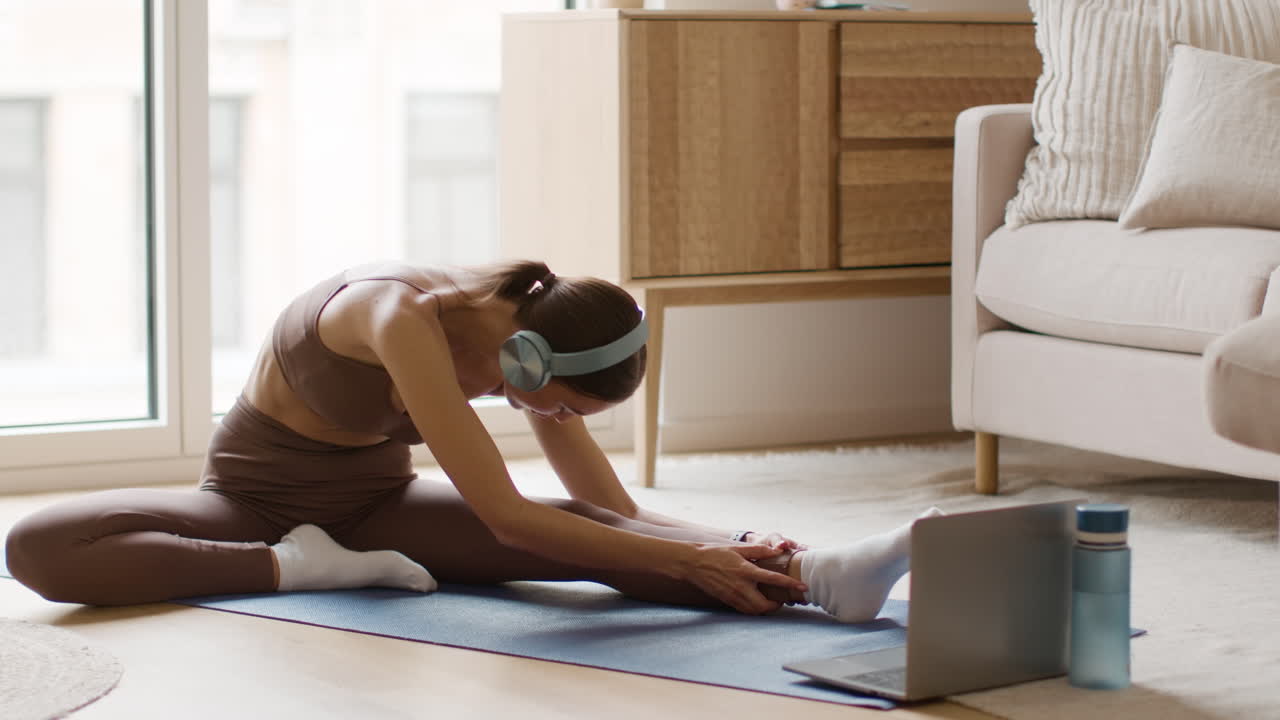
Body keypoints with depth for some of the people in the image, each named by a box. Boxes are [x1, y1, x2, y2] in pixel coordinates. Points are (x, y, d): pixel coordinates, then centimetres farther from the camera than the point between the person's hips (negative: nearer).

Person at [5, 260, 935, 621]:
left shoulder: (531, 333, -14)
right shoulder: (403, 319, -36)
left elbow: (615, 509, -6)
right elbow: (505, 518, -38)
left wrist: (731, 544, -23)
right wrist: (688, 561, -39)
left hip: (376, 499, 4)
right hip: (257, 495, -4)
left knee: (596, 541, -25)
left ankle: (814, 576, -44)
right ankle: (296, 567, -33)